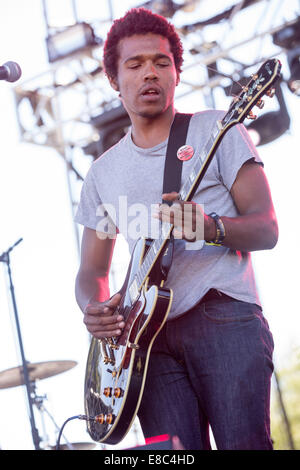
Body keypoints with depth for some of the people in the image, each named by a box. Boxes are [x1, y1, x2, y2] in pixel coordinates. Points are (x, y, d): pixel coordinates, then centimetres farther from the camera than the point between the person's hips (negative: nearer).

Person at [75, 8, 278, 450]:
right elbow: (92, 270, 21)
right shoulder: (103, 172, 18)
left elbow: (266, 229, 0)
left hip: (224, 317, -3)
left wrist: (208, 227, -20)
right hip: (150, 332, 3)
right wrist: (94, 308, -2)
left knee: (243, 444, -16)